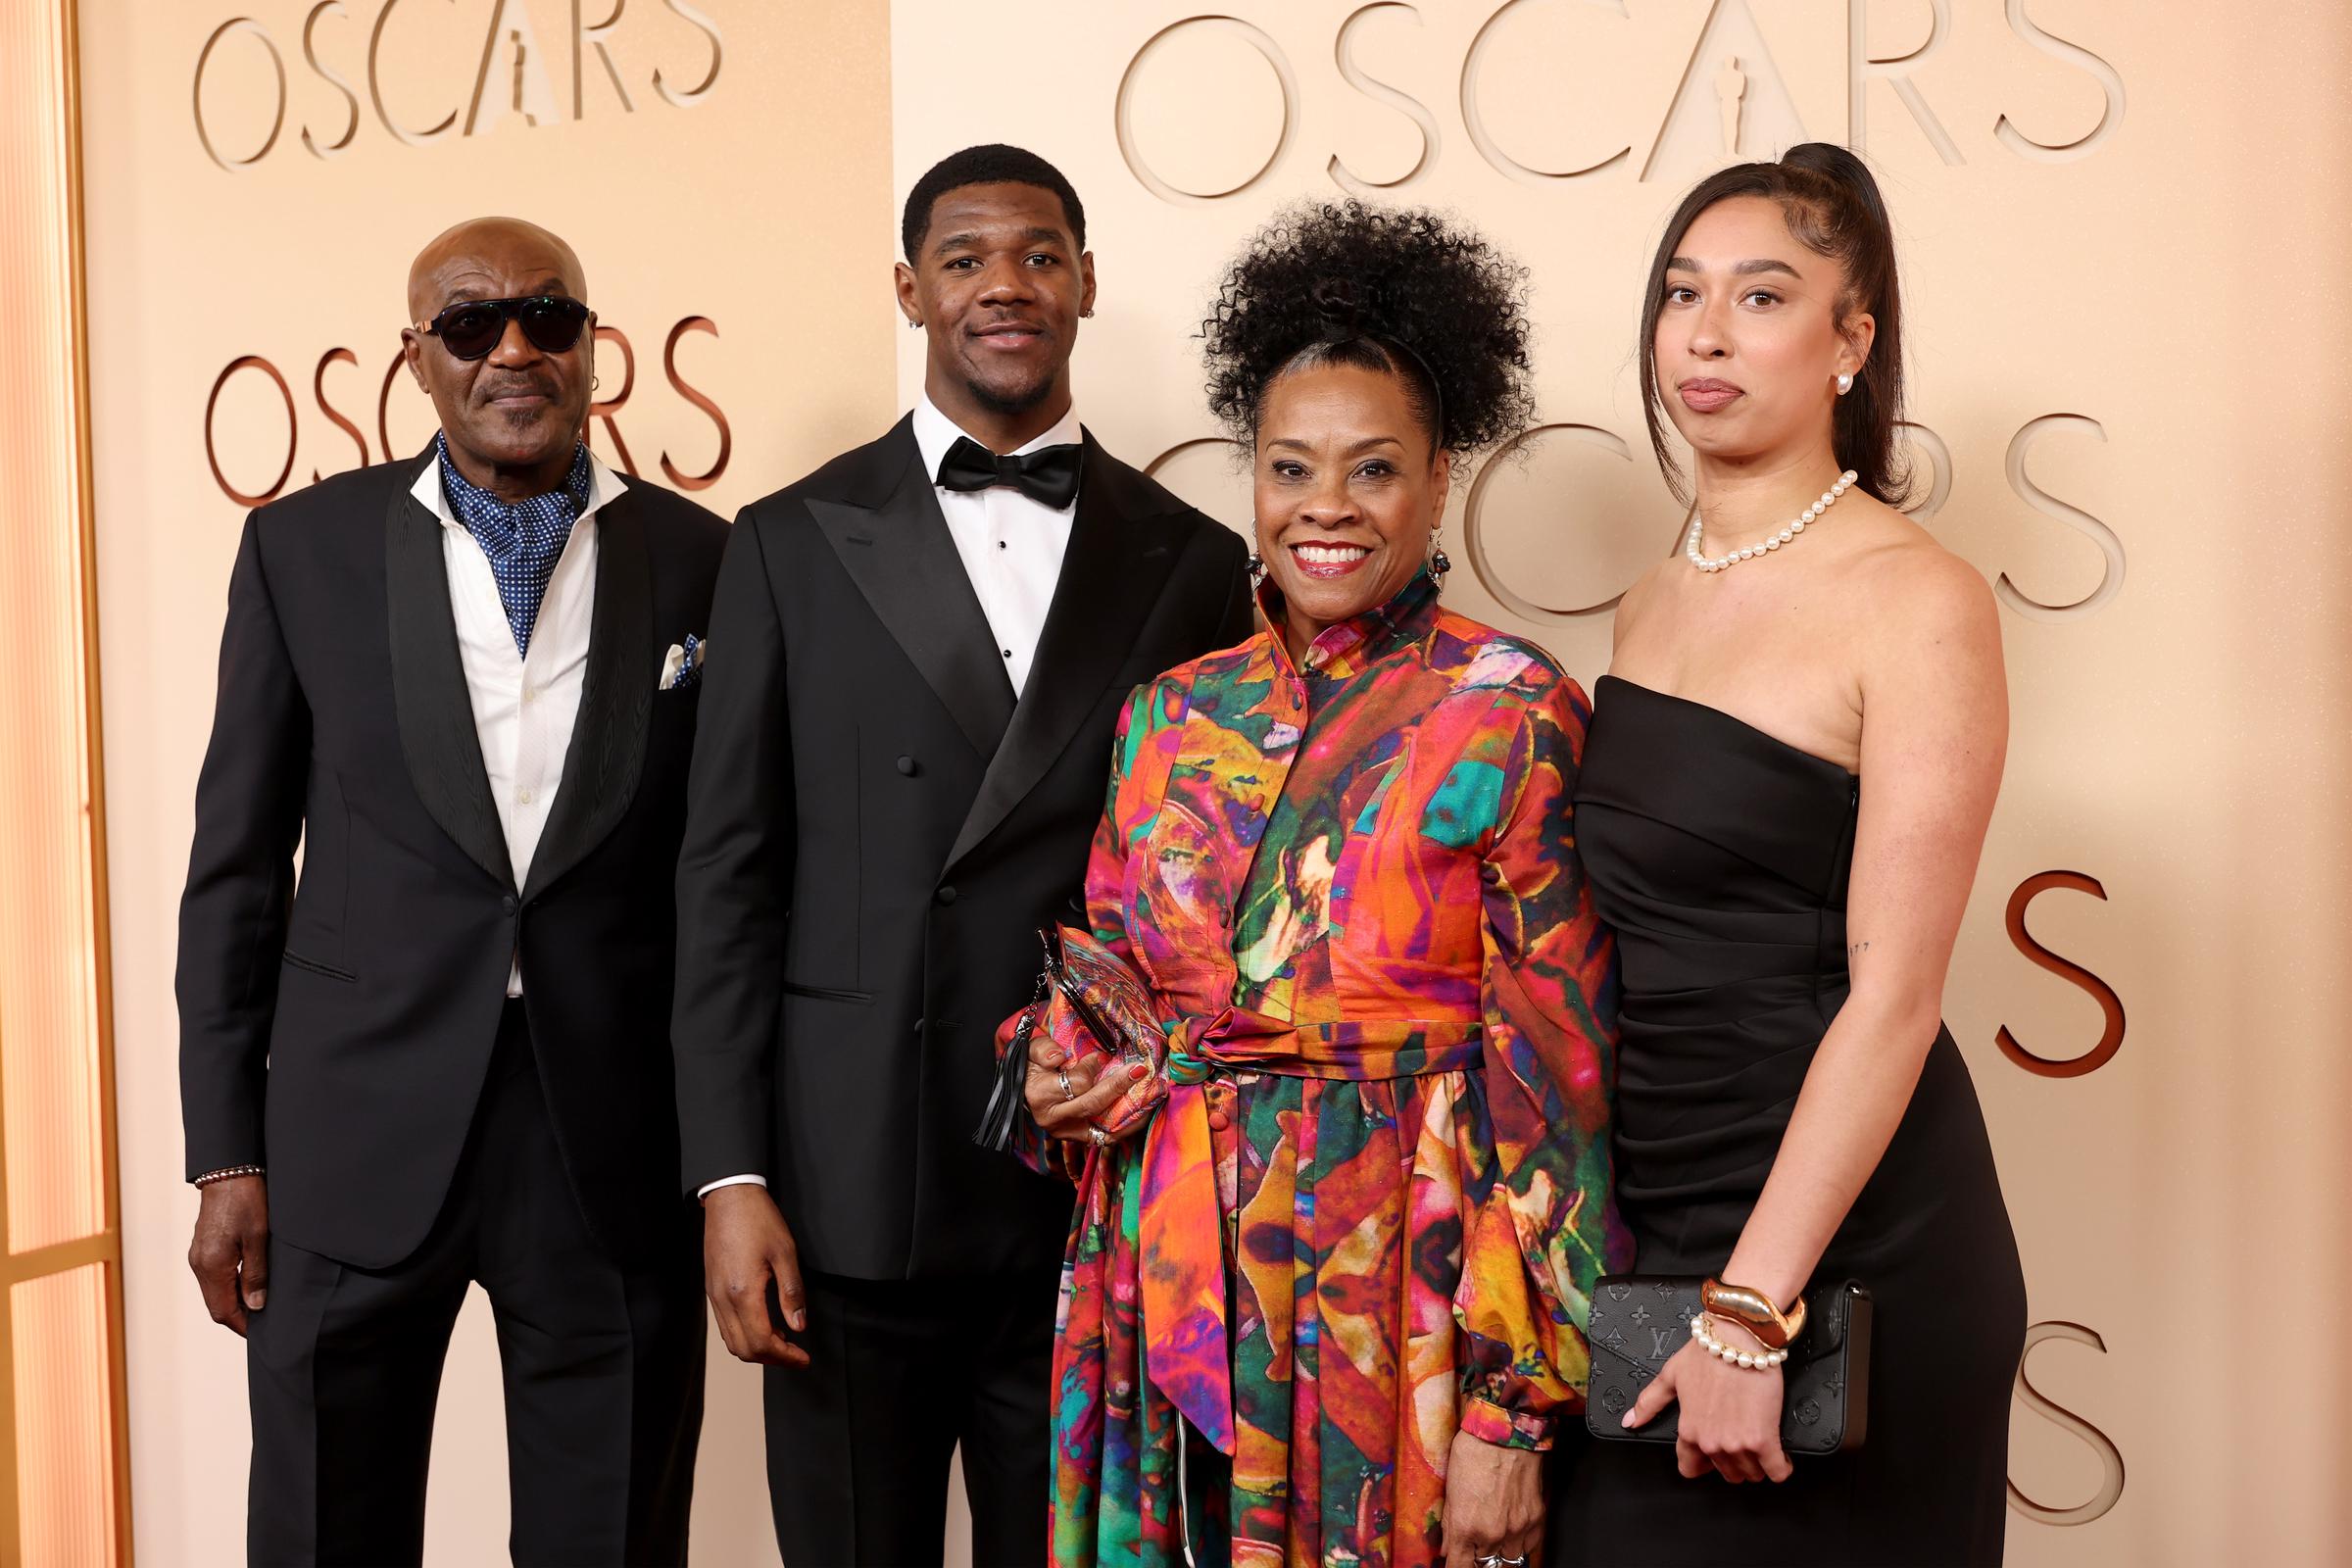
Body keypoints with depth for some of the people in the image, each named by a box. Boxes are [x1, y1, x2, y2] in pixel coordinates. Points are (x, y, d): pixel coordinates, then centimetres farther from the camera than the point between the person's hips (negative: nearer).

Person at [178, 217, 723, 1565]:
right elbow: (237, 862, 4)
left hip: (619, 1151, 0)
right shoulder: (304, 546, 2)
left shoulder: (700, 561, 2)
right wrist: (225, 1154, 1)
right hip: (357, 1144, 0)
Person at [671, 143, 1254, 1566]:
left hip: (1096, 1203, 1)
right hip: (849, 1195, 0)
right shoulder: (795, 542, 4)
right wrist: (731, 1180, -6)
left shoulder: (1192, 564, 6)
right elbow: (729, 873, 0)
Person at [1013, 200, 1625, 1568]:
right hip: (1176, 1294, 4)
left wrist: (1513, 1414, -13)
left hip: (1401, 1302, -4)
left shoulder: (1509, 712, -8)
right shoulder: (1173, 717, 7)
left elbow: (1554, 1076, -10)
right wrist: (1057, 1070, -5)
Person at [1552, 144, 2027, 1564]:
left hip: (1837, 1230, -6)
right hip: (1644, 1209, 6)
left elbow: (1893, 991, -18)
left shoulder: (1916, 602, -13)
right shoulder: (1657, 599, 8)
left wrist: (1749, 1310, -21)